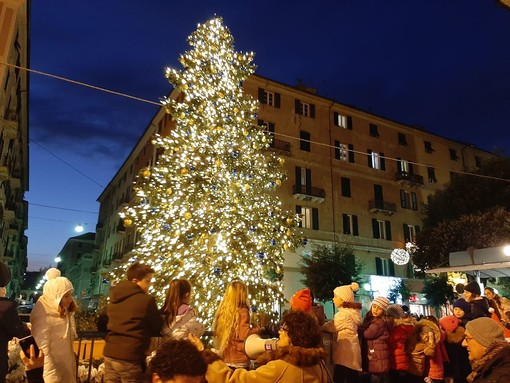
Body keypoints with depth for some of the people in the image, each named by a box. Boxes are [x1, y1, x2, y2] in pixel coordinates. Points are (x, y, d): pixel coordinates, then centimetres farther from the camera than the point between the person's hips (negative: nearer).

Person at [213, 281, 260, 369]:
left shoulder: (222, 311, 3)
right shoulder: (242, 311, -15)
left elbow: (216, 333, 12)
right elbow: (244, 334, -20)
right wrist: (257, 328, -4)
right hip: (239, 361, -6)